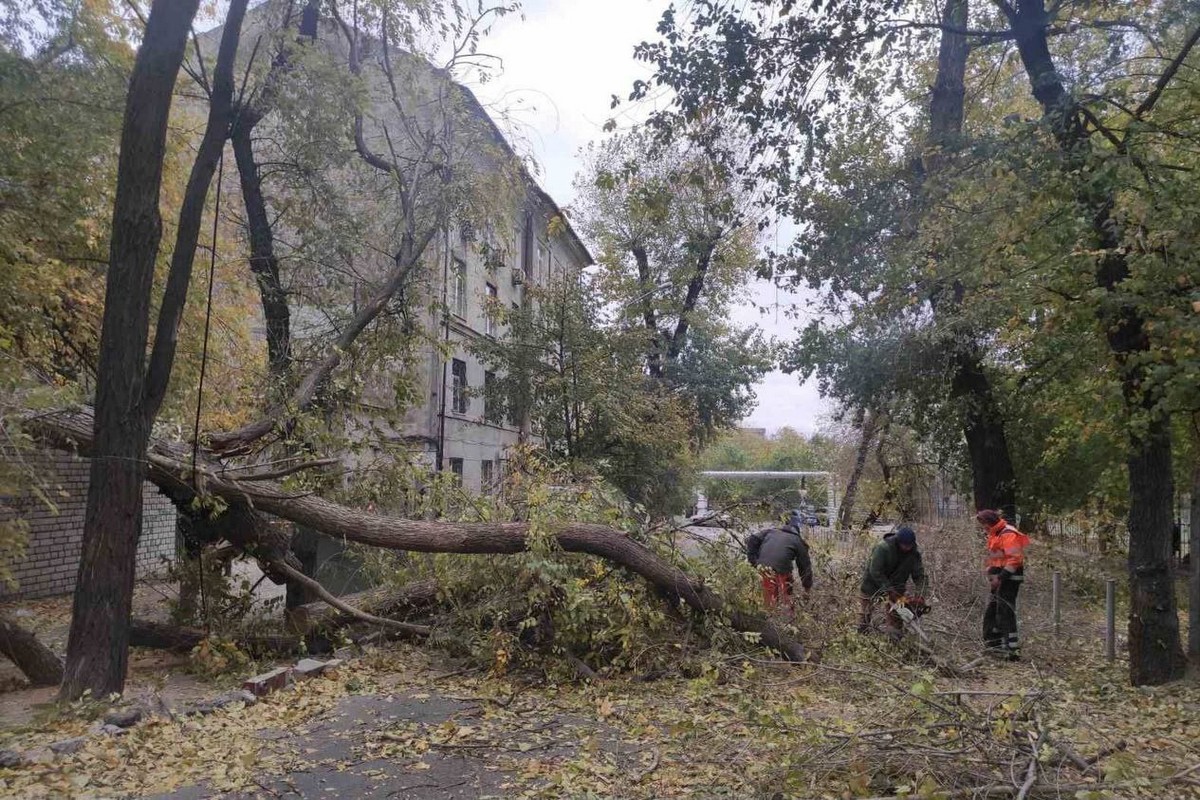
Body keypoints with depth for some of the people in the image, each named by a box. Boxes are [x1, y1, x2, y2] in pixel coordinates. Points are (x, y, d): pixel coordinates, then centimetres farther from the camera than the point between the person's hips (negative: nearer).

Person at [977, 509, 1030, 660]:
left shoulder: (1008, 534, -15)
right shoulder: (994, 535, 17)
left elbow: (1014, 559, -22)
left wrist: (1000, 577, -22)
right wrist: (991, 575, 13)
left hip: (1009, 578, -10)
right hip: (1000, 579, 10)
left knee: (1005, 612, -11)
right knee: (992, 612, 14)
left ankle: (1012, 648, -8)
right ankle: (993, 642, 23)